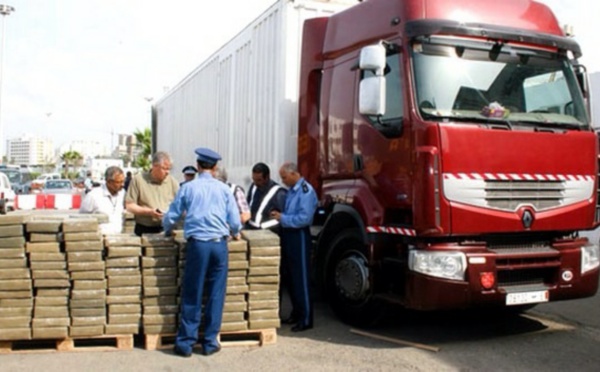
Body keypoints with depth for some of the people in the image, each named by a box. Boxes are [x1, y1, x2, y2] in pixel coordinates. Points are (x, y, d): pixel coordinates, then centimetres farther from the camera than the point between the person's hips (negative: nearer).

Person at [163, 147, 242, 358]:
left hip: (197, 244, -1)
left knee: (192, 295, 6)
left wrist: (168, 230, 31)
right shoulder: (224, 189, 6)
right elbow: (235, 221, 6)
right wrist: (235, 233, 27)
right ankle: (210, 342, 13)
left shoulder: (188, 188, 5)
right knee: (215, 294, 8)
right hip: (219, 244, 1)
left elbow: (171, 217, 9)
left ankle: (185, 342, 11)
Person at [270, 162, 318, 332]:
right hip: (288, 235, 9)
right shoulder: (291, 190, 11)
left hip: (299, 237, -9)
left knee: (301, 279, -3)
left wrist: (283, 218, -16)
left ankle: (306, 319, 6)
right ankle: (296, 312, 29)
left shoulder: (306, 191, -16)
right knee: (291, 278, 16)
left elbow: (304, 218, -22)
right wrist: (279, 215, 3)